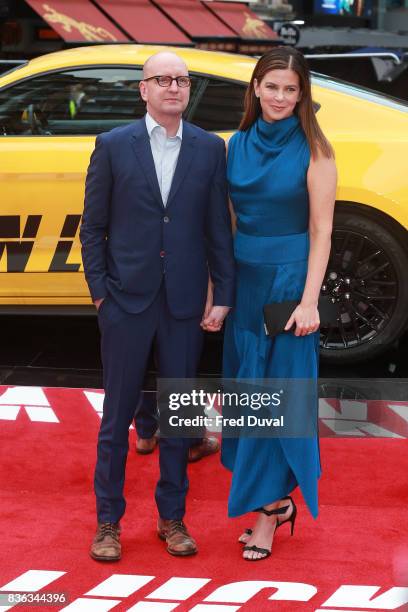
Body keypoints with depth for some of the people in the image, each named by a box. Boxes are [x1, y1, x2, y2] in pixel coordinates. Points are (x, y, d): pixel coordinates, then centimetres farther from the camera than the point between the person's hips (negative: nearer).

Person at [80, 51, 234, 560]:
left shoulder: (210, 149, 4)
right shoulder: (113, 146, 0)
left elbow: (219, 228, 4)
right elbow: (92, 226, 2)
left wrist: (223, 296, 0)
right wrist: (100, 291, -4)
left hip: (185, 304, 2)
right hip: (127, 301, -1)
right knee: (117, 413, 6)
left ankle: (172, 517, 24)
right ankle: (108, 520, 18)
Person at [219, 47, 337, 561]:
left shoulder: (313, 151, -9)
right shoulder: (238, 144, 6)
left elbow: (321, 230, -10)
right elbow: (231, 218, 10)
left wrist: (309, 300, -15)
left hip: (288, 279, -5)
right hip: (243, 278, 6)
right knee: (247, 388, 10)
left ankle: (268, 510, 9)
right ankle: (278, 499, 23)